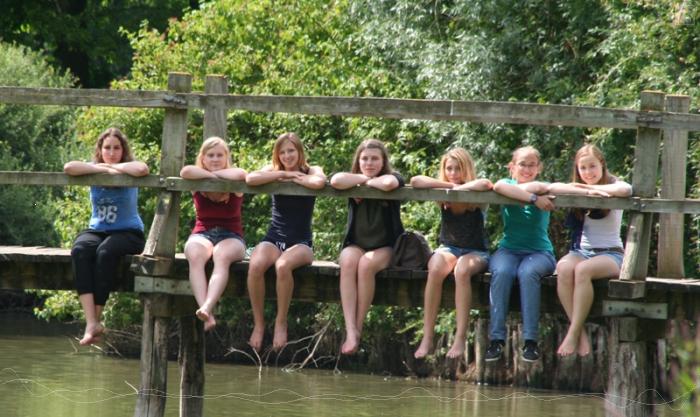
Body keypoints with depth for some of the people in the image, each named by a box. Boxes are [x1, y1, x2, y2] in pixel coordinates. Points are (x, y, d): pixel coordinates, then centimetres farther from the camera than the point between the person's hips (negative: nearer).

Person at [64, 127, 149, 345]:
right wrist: (104, 169, -16)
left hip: (128, 232, -3)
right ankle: (91, 322, -41)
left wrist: (113, 166, -12)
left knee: (106, 252, -36)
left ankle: (96, 318, -29)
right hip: (97, 230, 3)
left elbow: (142, 169, -27)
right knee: (80, 250, -31)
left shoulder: (129, 169, 0)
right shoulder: (94, 169, 7)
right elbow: (69, 168, -15)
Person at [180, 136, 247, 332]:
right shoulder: (199, 180, 7)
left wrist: (216, 173, -7)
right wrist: (211, 176, -9)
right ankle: (207, 314, -52)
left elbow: (241, 175, -22)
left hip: (231, 236, -1)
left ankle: (207, 307, -58)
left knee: (222, 257, -37)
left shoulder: (233, 180, 4)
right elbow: (186, 171, -18)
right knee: (195, 256, -35)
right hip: (202, 234, 1)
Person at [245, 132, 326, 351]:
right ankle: (258, 323, -19)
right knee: (255, 265, -32)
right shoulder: (273, 170, 12)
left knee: (283, 265, -37)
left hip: (300, 243, -2)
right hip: (273, 240, 2)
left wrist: (293, 177, -7)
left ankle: (281, 323, -21)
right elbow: (250, 179, -11)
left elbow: (319, 182, -21)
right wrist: (283, 174, -8)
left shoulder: (311, 171, 6)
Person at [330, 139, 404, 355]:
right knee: (348, 262, -32)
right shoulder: (354, 181, 7)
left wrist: (369, 181, -10)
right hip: (355, 245, 2)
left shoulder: (392, 177, 0)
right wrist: (364, 178, -10)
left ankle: (359, 328, -29)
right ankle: (350, 331, -41)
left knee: (366, 264, -34)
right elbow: (336, 181, -18)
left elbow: (389, 183, -27)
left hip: (385, 247, -2)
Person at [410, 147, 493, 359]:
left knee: (462, 270, -38)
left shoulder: (475, 194, -6)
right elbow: (415, 182, -13)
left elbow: (486, 184, -32)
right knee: (435, 269, -33)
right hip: (448, 248, 2)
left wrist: (460, 187, -19)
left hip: (476, 252, -2)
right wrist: (449, 185, -15)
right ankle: (427, 338, -34)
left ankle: (460, 339, -38)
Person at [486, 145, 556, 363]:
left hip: (539, 252, -1)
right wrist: (534, 198, -25)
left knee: (528, 272, -34)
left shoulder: (542, 188, 7)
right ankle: (496, 338, -32)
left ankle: (530, 340, -34)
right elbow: (499, 186, -20)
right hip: (508, 250, 1)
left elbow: (530, 187, -22)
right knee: (501, 272, -32)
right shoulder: (507, 183, 9)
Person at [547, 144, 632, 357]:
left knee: (583, 270, -35)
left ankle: (573, 334, -34)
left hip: (610, 254, -3)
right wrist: (586, 191, -20)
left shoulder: (613, 186, 4)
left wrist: (591, 187, -11)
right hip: (581, 250, 3)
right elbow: (553, 187, -9)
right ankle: (580, 333, -33)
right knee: (564, 268, -31)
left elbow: (626, 190, -23)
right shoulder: (577, 189, 13)